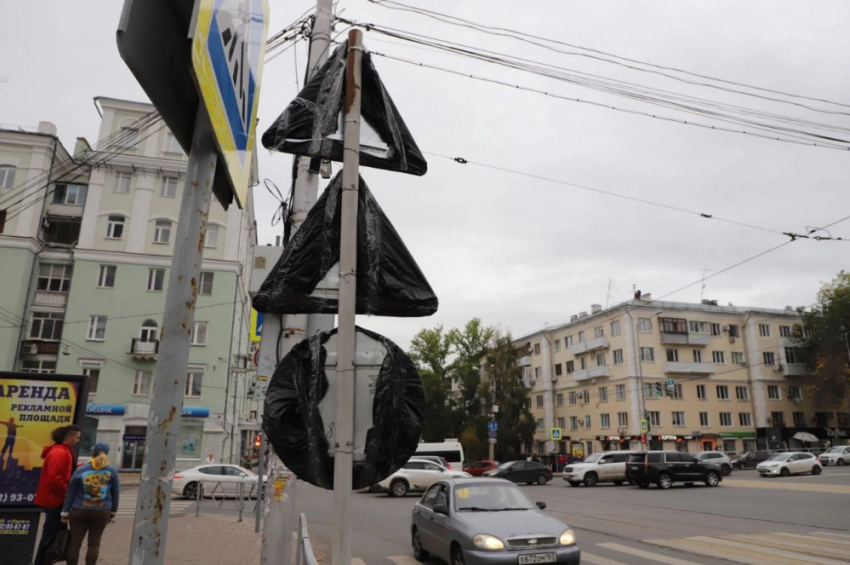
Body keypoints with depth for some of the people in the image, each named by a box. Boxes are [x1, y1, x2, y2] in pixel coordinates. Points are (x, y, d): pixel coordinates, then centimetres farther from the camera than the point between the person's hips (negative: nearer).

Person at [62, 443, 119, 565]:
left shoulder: (80, 470, -3)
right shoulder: (112, 471, -1)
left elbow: (70, 494, 0)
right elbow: (115, 494, 4)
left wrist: (65, 512, 7)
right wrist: (113, 511, 14)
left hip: (79, 511, 0)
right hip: (102, 512, 0)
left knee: (75, 543, 8)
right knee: (94, 543, 8)